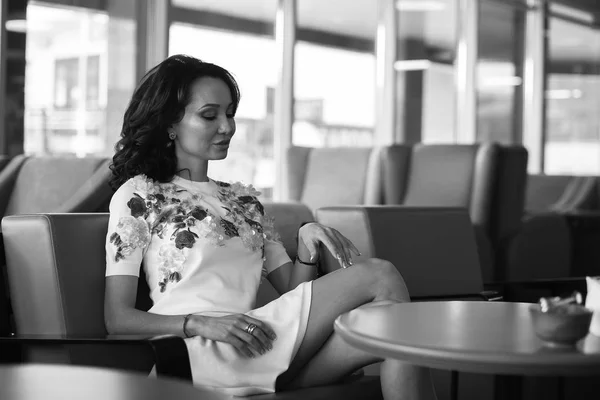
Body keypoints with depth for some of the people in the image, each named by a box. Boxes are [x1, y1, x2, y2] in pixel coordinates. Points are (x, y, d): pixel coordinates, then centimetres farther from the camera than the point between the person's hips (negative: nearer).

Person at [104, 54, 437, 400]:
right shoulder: (138, 195, 7)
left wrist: (308, 245, -5)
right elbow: (118, 319, 0)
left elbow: (294, 289, 17)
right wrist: (201, 323, -17)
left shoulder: (244, 199, 25)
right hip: (203, 354, -5)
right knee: (381, 278, -16)